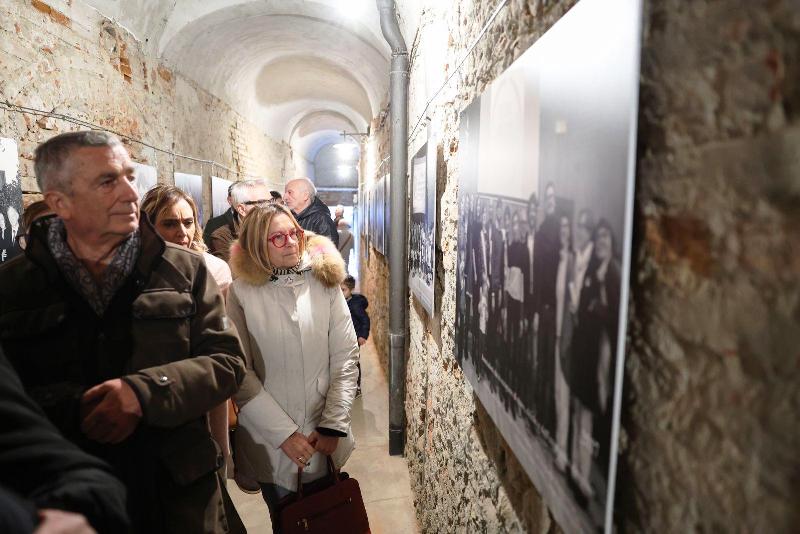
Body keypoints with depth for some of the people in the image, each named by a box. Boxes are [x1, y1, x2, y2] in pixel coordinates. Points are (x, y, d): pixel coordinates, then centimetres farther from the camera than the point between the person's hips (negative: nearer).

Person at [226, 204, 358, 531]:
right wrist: (284, 434, -13)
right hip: (269, 443, -1)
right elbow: (239, 373, -11)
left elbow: (346, 358, -3)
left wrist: (333, 425, -8)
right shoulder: (241, 292, -10)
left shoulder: (324, 283, -4)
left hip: (325, 441, 2)